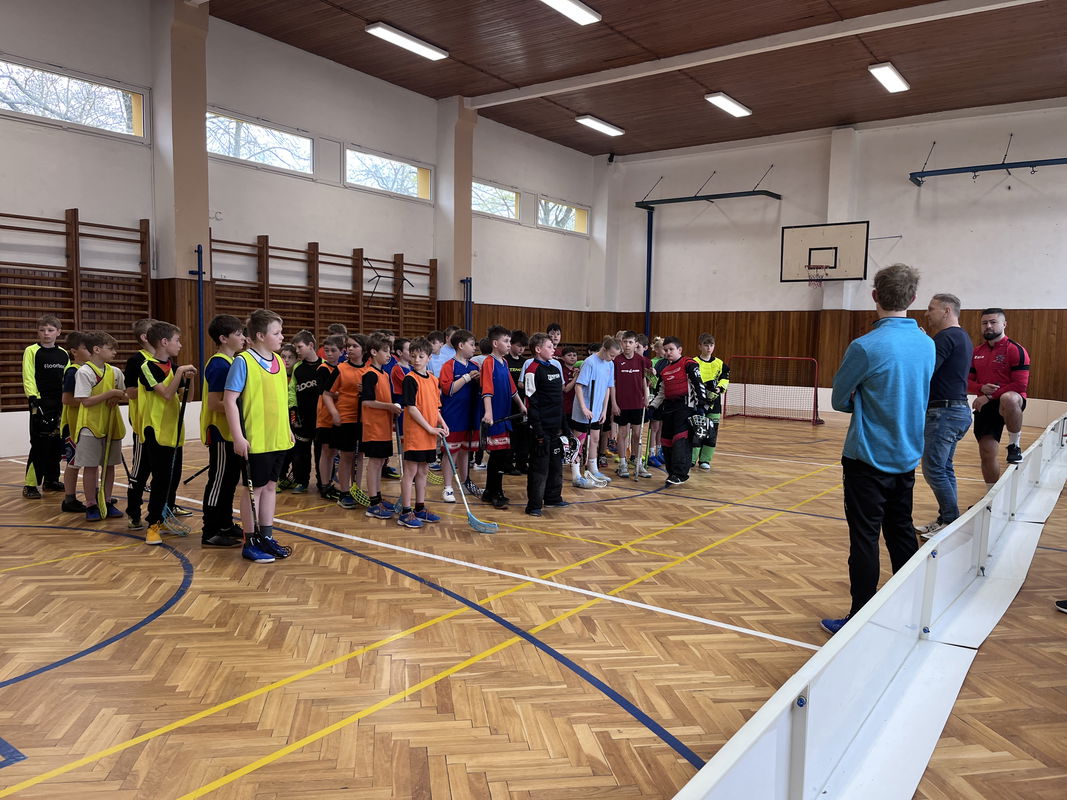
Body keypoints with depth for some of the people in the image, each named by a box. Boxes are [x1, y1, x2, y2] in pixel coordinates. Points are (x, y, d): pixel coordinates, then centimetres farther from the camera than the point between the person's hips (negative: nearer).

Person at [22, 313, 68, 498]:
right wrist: (34, 399, -16)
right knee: (39, 445, -7)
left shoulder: (63, 353, 12)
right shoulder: (31, 351, -2)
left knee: (56, 444, 10)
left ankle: (51, 480, 22)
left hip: (60, 405, 5)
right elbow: (28, 378, -7)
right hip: (41, 404, -5)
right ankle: (30, 485, -1)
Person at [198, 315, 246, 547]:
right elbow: (214, 403, -23)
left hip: (230, 432, 10)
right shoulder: (219, 365, -18)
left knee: (230, 479, 16)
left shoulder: (230, 362, 13)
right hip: (221, 433, -10)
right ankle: (209, 534, 5)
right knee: (219, 481, -3)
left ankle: (225, 525, 27)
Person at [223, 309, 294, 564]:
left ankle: (267, 537, 25)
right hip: (255, 440, -7)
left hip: (278, 438, 7)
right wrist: (238, 437, -18)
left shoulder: (278, 361, 9)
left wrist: (287, 428, 17)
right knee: (254, 488, 3)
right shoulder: (243, 362, -12)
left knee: (270, 486, 14)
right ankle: (250, 543, 15)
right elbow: (230, 400, -14)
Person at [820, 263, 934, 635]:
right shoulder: (928, 345, 2)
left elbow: (839, 401, -8)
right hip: (907, 456, 7)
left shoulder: (865, 347, -18)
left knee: (865, 539, 0)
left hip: (868, 458, -6)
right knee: (902, 534, 18)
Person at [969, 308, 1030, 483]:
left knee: (1007, 399, -42)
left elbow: (1020, 385, -13)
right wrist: (981, 388, -9)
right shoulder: (976, 352, 10)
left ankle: (1015, 445, -19)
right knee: (987, 453, 5)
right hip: (985, 407, 5)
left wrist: (990, 396, -18)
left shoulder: (1016, 350, -7)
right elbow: (968, 381, 13)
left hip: (1011, 400, -5)